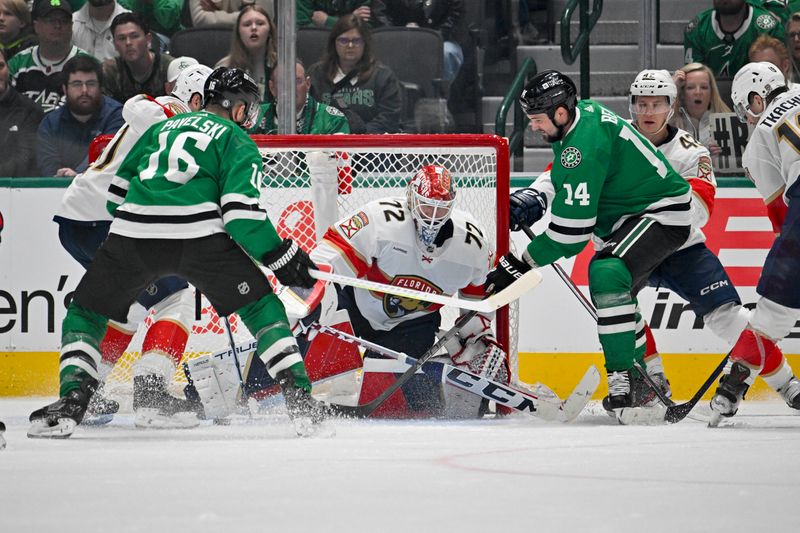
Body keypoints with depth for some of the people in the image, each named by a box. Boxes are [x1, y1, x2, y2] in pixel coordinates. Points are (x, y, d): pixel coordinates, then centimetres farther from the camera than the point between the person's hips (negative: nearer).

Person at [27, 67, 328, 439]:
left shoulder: (161, 128, 31)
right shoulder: (237, 140, 16)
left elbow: (118, 192, 31)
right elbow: (240, 209, 0)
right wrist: (280, 255, 7)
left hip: (132, 231, 3)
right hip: (199, 236, -3)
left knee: (86, 312, 21)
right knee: (261, 306, 13)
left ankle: (72, 401, 2)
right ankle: (300, 398, 3)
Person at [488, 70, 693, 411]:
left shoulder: (585, 144, -29)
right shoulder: (583, 113, 0)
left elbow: (572, 228, -27)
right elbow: (565, 178, 22)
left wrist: (522, 264, -22)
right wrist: (534, 200, 8)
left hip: (662, 214, -11)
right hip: (632, 213, 11)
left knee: (607, 275, -30)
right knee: (614, 290, 23)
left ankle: (622, 381, -29)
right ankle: (643, 382, 36)